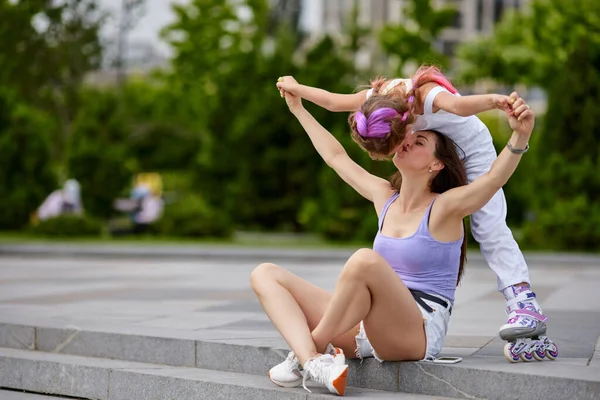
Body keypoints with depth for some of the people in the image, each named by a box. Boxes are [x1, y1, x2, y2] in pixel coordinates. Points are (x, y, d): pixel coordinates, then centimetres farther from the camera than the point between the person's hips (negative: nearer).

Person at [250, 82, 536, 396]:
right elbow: (336, 157, 27)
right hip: (365, 329, 7)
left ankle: (307, 351, -20)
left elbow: (495, 178, -24)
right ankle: (312, 361, -29)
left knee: (366, 259, -38)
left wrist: (519, 136, -43)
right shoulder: (384, 197, 14)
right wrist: (299, 110, 35)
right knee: (265, 274, -3)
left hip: (418, 334, -7)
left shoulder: (444, 207, -5)